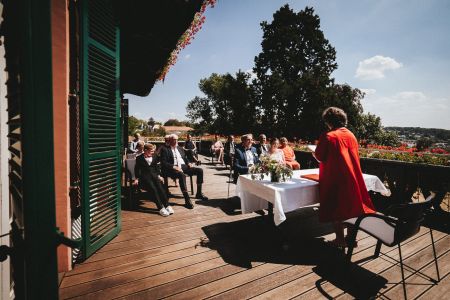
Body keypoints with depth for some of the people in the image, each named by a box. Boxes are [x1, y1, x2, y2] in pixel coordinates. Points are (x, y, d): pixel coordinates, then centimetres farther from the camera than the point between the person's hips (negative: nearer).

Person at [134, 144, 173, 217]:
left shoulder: (154, 157, 18)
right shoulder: (139, 158, 6)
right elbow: (137, 169, 6)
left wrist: (158, 175, 8)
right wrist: (137, 178, -6)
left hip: (153, 175, 4)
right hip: (144, 176, -3)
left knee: (160, 186, -26)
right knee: (153, 188, -29)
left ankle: (167, 205, -28)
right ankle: (161, 208, -32)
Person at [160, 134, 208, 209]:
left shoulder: (180, 148, 23)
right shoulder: (165, 149, 3)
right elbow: (163, 163, -8)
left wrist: (189, 163, 5)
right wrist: (174, 167, -21)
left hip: (184, 166, 7)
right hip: (173, 168, -7)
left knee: (200, 170, -11)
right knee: (182, 175, -40)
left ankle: (199, 193, -1)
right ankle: (187, 200, -37)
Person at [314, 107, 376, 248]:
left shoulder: (327, 136, -13)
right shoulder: (351, 135, 6)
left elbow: (320, 157, -10)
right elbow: (353, 156, 13)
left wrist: (314, 153, 11)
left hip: (335, 179, -6)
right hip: (352, 178, 6)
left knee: (336, 208, 7)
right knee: (351, 206, 16)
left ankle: (340, 239, 16)